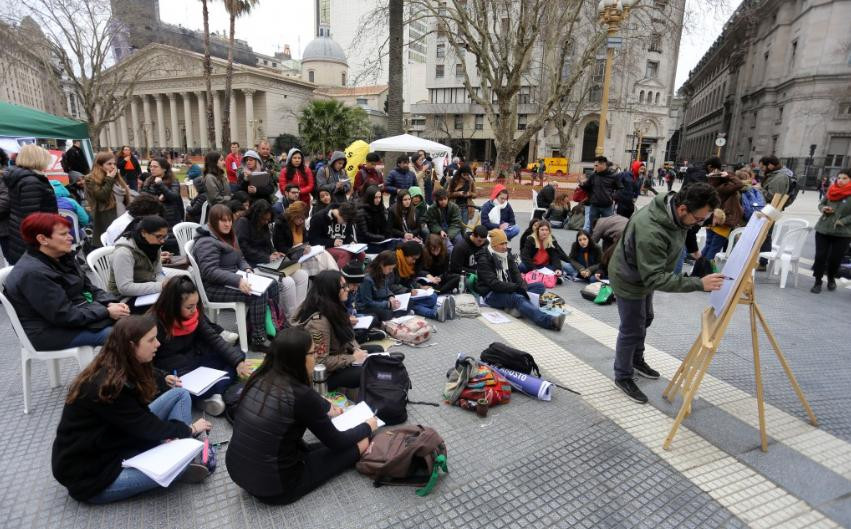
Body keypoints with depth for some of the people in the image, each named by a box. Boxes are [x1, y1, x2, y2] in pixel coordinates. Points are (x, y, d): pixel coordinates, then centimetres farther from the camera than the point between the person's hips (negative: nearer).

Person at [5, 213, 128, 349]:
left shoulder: (62, 257, 4)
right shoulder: (33, 273, -23)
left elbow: (89, 288, 8)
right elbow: (65, 316, -24)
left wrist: (110, 303, -11)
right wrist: (107, 312, -20)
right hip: (49, 332, -9)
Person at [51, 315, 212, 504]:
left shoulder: (121, 368, -4)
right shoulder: (107, 387, -30)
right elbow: (148, 427, -21)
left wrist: (164, 380, 10)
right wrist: (190, 429, -7)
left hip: (115, 442, 10)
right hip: (89, 473, -10)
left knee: (180, 394, -1)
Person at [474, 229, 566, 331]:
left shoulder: (507, 255, 12)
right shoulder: (484, 260, -11)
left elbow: (516, 274, 5)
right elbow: (493, 283, -20)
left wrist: (523, 288, -16)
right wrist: (517, 287, -24)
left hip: (509, 290, 8)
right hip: (491, 294, -8)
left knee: (540, 286, -7)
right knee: (518, 298, -36)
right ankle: (549, 321, -57)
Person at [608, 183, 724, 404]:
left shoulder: (674, 207, -16)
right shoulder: (650, 232, -43)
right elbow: (656, 278, -40)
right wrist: (698, 283, -43)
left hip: (646, 275, 9)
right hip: (629, 280, -9)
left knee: (644, 319, 25)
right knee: (632, 330, 3)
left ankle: (636, 360, 48)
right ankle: (623, 377, 24)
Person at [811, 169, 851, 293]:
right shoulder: (831, 191, 3)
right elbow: (821, 204, 16)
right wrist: (823, 209, -4)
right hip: (823, 229, 3)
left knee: (835, 259, 5)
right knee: (820, 257, 0)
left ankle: (831, 279, 32)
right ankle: (818, 282, 13)